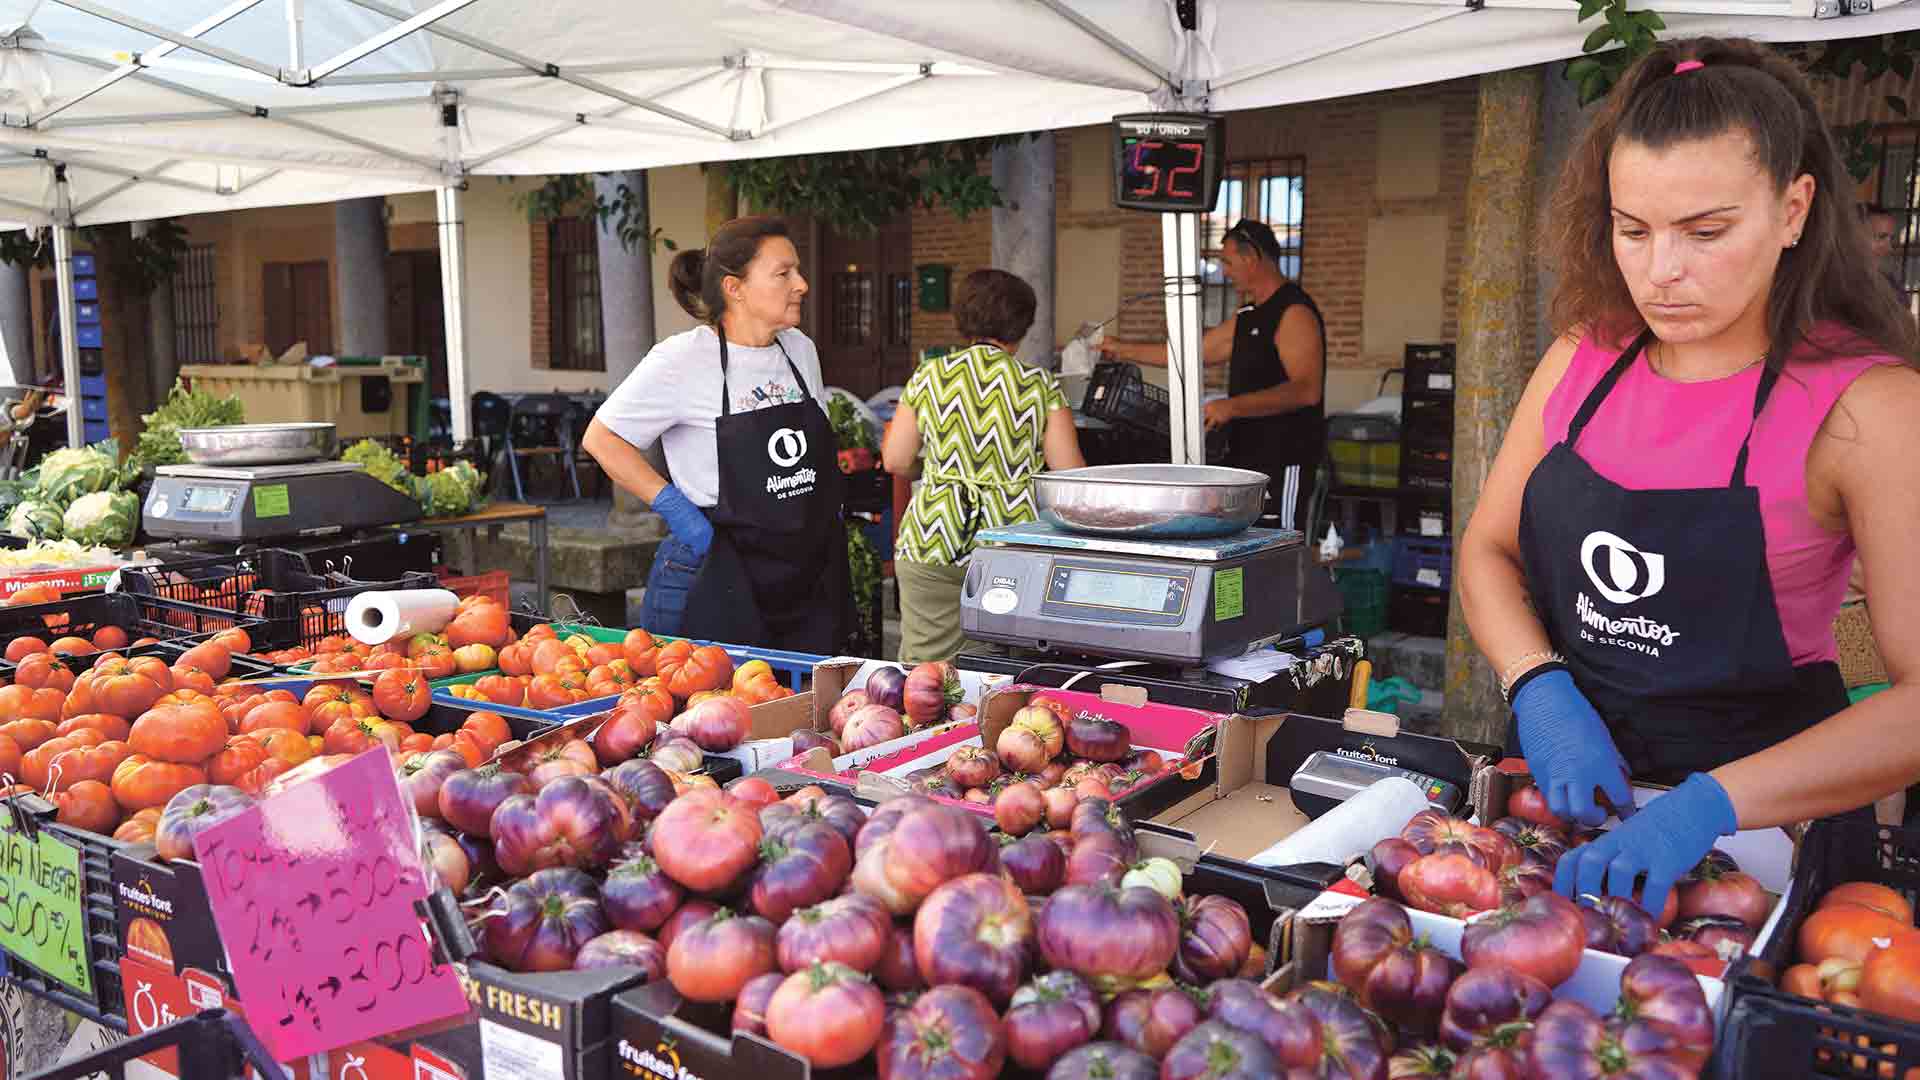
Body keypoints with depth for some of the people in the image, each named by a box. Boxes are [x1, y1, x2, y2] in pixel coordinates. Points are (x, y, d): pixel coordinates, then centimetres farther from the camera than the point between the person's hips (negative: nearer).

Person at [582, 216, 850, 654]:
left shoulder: (800, 350, 8)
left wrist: (828, 515, 13)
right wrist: (676, 510, -13)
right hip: (715, 584, -6)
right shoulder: (682, 359, -12)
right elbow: (601, 438, -7)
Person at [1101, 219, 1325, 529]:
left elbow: (1307, 390, -23)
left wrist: (1233, 406, -29)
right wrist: (1123, 350, 24)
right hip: (1247, 454, 9)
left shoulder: (1294, 311, -12)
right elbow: (1195, 352, 24)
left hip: (1282, 460, -9)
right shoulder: (1250, 315, 18)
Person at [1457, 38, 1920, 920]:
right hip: (1566, 786, 3)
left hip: (1763, 818, -3)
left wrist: (1715, 803, -30)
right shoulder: (1584, 360, 2)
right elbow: (1488, 551, 6)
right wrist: (1539, 687, -11)